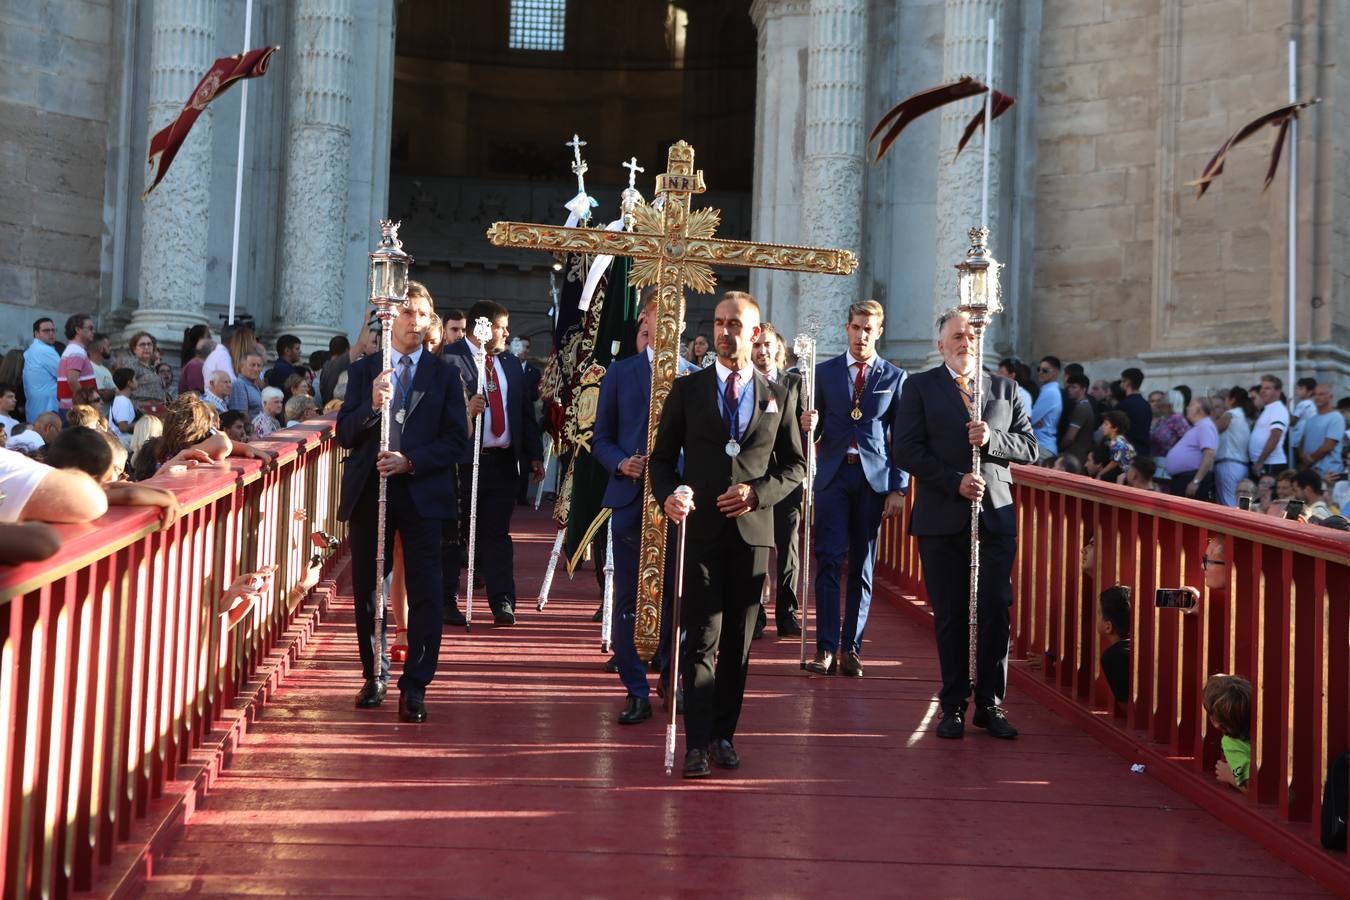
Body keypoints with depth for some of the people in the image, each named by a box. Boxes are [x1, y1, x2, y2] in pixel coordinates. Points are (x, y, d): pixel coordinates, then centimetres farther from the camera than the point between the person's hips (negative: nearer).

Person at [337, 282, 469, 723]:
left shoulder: (442, 374, 5)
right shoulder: (363, 371, 8)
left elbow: (456, 439, -1)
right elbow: (344, 434, 1)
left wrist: (410, 462, -14)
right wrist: (372, 405, -17)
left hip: (422, 493, -1)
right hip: (369, 492, 2)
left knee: (425, 594, -6)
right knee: (367, 590, 9)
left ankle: (415, 687, -1)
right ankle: (375, 675, 25)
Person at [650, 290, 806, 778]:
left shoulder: (777, 395, 9)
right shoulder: (687, 389, 6)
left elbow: (795, 465, 10)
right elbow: (661, 457, 7)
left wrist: (759, 493, -8)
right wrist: (668, 495, -13)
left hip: (752, 531, 2)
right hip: (700, 529, -2)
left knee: (738, 642, 7)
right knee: (702, 640, -6)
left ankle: (724, 734, 17)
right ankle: (698, 743, -5)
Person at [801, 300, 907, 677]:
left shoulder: (895, 377, 7)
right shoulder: (825, 372, 9)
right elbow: (815, 431, 8)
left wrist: (899, 488, -1)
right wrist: (808, 426, -15)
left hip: (874, 478, 0)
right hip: (833, 475, 0)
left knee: (862, 567, 4)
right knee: (829, 561, -6)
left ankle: (851, 647, 9)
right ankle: (826, 646, -6)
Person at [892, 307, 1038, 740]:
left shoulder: (1005, 389, 14)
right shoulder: (919, 387, 6)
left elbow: (1030, 448, 10)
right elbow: (907, 450, -4)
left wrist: (992, 437, -9)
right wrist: (955, 481, -13)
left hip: (996, 515, 2)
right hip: (942, 519, -2)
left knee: (996, 611, -3)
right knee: (950, 614, 3)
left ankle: (990, 704, 8)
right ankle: (954, 705, 12)